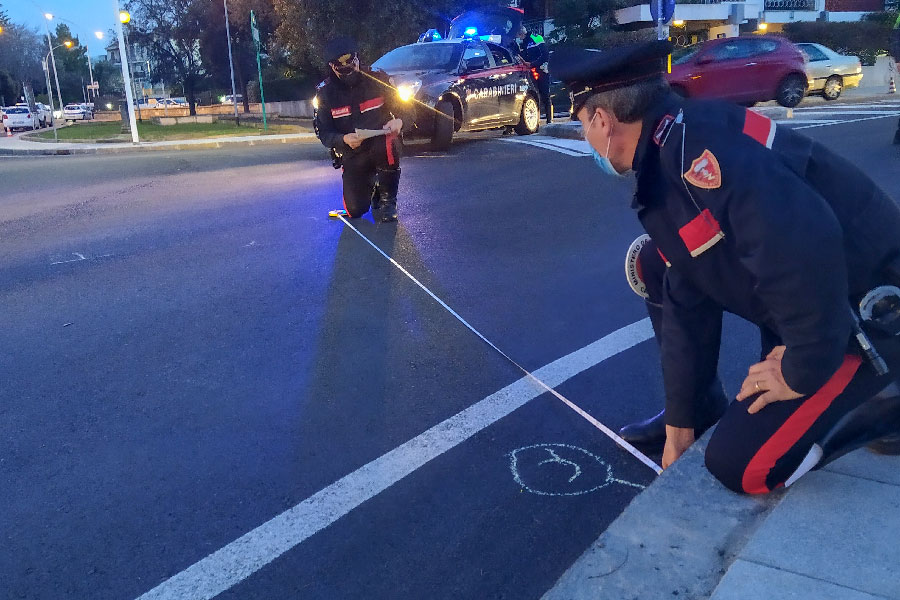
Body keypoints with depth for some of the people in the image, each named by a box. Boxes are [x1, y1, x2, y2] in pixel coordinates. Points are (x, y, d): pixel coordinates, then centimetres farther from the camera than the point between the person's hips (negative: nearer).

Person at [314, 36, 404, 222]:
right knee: (355, 210, -12)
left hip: (380, 144, -1)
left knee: (389, 144, -39)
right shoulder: (325, 93, -4)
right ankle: (370, 183, 25)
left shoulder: (377, 79, -5)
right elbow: (324, 134, -5)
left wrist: (398, 122, -26)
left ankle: (387, 199, -14)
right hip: (353, 155, 1)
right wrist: (344, 139, -28)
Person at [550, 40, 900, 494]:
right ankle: (704, 410, 18)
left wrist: (803, 371, -22)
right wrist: (679, 422, 14)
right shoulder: (661, 179, 7)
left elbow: (803, 246, -37)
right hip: (814, 310, 9)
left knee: (739, 464, -13)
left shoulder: (696, 140, -25)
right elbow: (688, 307, 11)